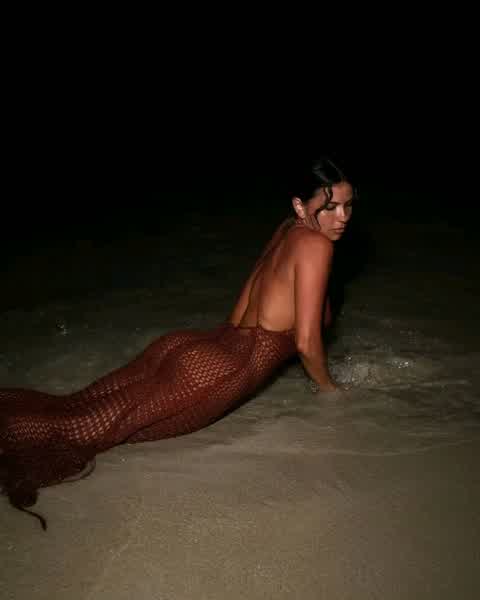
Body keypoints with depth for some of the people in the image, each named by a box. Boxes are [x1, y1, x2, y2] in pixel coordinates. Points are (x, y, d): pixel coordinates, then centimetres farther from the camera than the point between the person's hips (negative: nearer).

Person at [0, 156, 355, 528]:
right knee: (88, 422, -7)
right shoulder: (315, 243, -11)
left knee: (78, 408, 4)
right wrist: (328, 386, 6)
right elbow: (307, 341, -11)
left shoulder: (289, 230, 16)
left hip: (212, 345, 8)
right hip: (217, 371, -8)